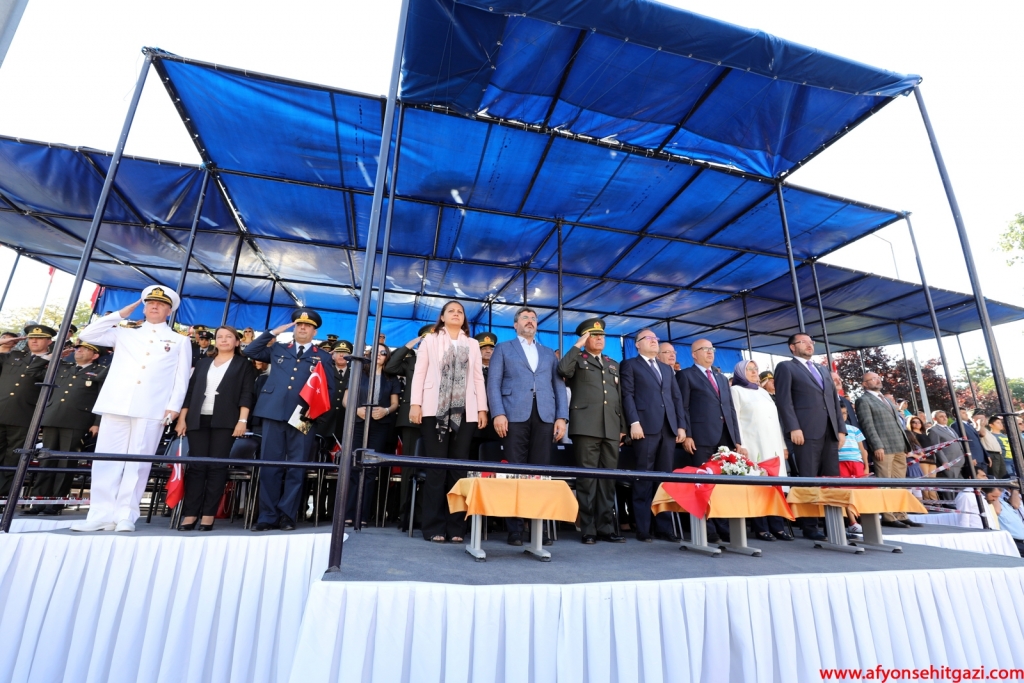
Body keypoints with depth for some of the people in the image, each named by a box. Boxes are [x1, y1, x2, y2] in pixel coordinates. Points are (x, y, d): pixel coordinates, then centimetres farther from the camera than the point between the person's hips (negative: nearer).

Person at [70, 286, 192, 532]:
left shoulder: (180, 341, 12)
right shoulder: (124, 334, 20)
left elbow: (181, 378, 6)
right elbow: (87, 335, 13)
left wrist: (174, 406, -6)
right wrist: (119, 315, 13)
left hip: (152, 409, -3)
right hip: (116, 405, 3)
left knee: (137, 462, -1)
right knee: (107, 459, 2)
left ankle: (126, 515, 4)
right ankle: (101, 514, 8)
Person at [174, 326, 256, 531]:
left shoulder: (244, 365, 7)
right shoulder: (203, 363, 19)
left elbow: (247, 394, -2)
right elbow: (190, 391, 15)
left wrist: (242, 420, -13)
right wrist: (182, 418, 6)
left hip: (225, 421, -3)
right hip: (198, 420, 3)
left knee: (217, 466, -4)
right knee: (196, 466, 0)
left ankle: (208, 516, 0)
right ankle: (190, 514, 5)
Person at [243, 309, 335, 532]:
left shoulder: (323, 357, 10)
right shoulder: (278, 350, 18)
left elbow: (330, 389, 8)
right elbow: (248, 352, 17)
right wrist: (272, 333, 12)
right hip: (274, 413, 2)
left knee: (296, 468, 2)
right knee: (269, 466, 4)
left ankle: (287, 515, 12)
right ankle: (268, 516, 13)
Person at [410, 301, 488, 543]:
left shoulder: (472, 344, 18)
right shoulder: (430, 340, 14)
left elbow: (478, 377, 12)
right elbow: (419, 372, 6)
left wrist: (482, 408, 3)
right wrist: (415, 404, -6)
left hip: (465, 412, 2)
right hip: (435, 410, -1)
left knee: (459, 468, 1)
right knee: (436, 467, -3)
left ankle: (455, 527, 6)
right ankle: (434, 527, 3)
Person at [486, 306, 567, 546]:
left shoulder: (549, 353, 22)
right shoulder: (503, 349, 14)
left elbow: (559, 386, 15)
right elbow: (494, 383, 4)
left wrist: (561, 417, 2)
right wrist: (498, 413, -10)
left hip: (544, 417, 3)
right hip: (514, 415, -2)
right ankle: (514, 528, 5)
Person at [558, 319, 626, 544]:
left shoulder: (613, 364, 23)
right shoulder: (577, 359, 8)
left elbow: (619, 397, 21)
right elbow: (562, 369, -17)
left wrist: (622, 426, 15)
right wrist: (578, 345, -8)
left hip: (611, 429, 5)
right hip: (586, 427, -5)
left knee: (608, 479, 6)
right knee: (587, 478, -3)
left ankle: (606, 527, 14)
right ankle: (588, 529, 4)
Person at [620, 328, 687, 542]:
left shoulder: (667, 369, 25)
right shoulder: (630, 365, 8)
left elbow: (677, 397, 18)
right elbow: (627, 395, -4)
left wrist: (681, 425, 7)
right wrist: (634, 422, -15)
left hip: (668, 428, 5)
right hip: (646, 427, -5)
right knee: (644, 478, -3)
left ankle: (663, 526, 11)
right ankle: (643, 528, 2)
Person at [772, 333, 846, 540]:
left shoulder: (823, 369, 25)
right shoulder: (786, 367, 4)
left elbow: (835, 400, 22)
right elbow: (784, 399, -6)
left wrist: (841, 428, 11)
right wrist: (794, 428, -16)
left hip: (830, 432, 6)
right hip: (807, 431, -6)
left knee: (832, 480, 5)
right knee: (808, 481, -5)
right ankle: (809, 527, 0)